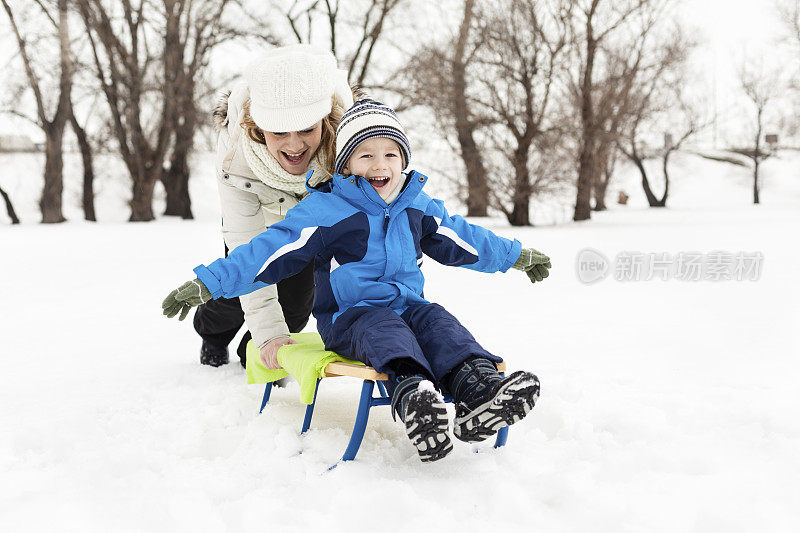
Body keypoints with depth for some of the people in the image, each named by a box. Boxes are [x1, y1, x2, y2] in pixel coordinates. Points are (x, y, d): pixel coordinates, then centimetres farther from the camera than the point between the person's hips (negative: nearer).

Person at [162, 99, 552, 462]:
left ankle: (478, 393, -52)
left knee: (437, 321, -26)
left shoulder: (417, 206, 11)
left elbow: (462, 240, 25)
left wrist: (517, 256, 33)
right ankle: (410, 394, -66)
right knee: (384, 328, -35)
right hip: (349, 316, -4)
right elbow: (268, 252, -7)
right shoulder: (323, 210, -5)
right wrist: (208, 283, -13)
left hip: (407, 306, 4)